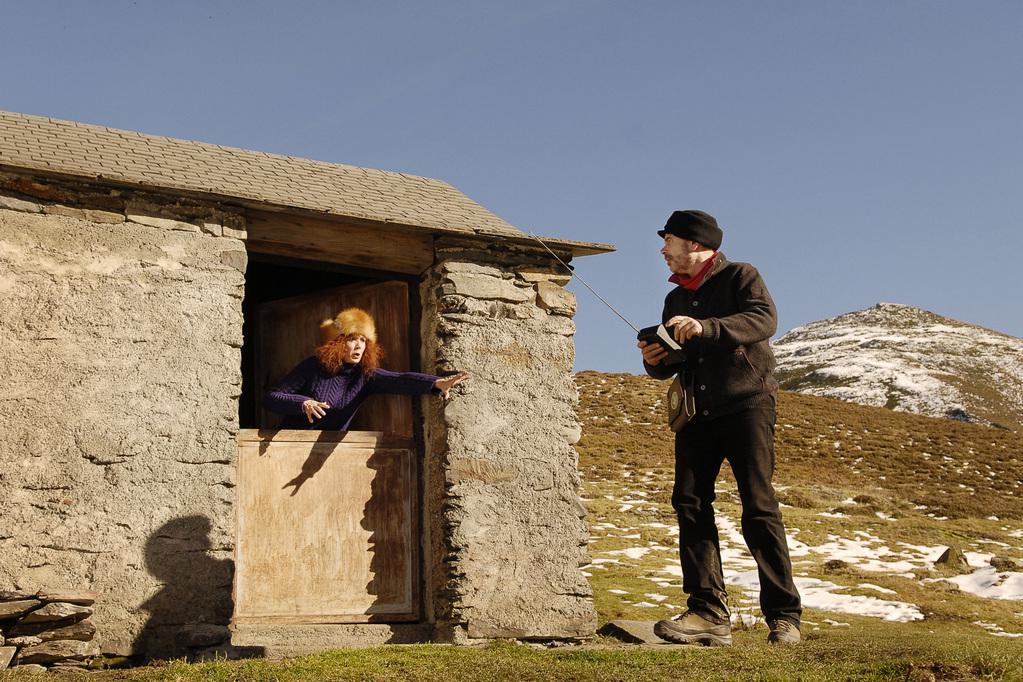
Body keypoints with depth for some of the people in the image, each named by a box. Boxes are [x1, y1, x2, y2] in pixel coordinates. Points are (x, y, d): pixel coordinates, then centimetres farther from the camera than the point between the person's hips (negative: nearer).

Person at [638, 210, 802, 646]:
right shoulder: (676, 299, 22)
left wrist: (706, 328, -32)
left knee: (758, 507, -10)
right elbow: (672, 366, 21)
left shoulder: (740, 277, 2)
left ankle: (783, 615, -3)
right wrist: (655, 361, -3)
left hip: (746, 404, -6)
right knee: (689, 501, -9)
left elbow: (764, 320, -18)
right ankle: (708, 613, -12)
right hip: (698, 413, 6)